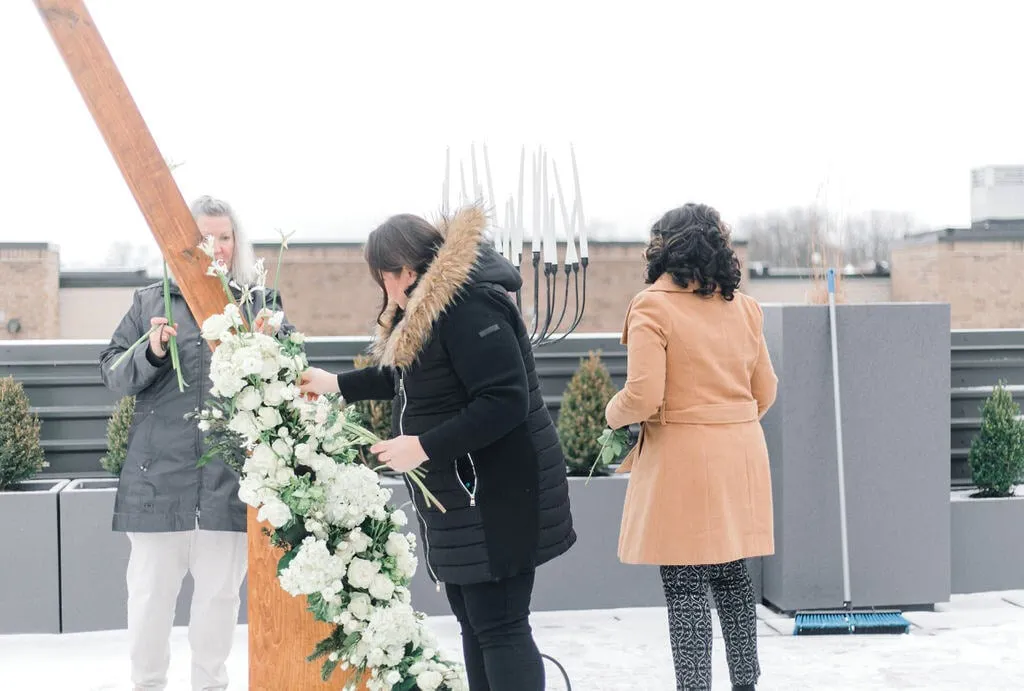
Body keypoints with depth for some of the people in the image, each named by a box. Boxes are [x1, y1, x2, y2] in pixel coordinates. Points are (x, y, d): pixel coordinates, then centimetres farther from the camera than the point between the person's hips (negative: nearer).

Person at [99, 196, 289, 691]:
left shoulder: (260, 302, 7)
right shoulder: (150, 301, 9)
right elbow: (112, 373, 7)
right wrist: (151, 353, -12)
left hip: (231, 475, 0)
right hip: (160, 473, 0)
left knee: (220, 592, 9)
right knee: (150, 591, 8)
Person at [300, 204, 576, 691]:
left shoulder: (469, 305, -21)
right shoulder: (426, 307, 13)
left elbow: (505, 401, -27)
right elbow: (404, 377, 32)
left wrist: (425, 446, -24)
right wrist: (337, 385, 34)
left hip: (497, 498, -11)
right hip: (459, 499, 11)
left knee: (499, 626, -8)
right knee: (473, 623, 14)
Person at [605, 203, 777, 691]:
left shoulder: (653, 306, -11)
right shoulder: (743, 305, 8)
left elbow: (643, 396, -18)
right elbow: (765, 390, 13)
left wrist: (612, 415, 3)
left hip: (684, 457, -7)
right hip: (741, 454, 7)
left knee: (685, 587, -1)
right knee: (731, 576, 18)